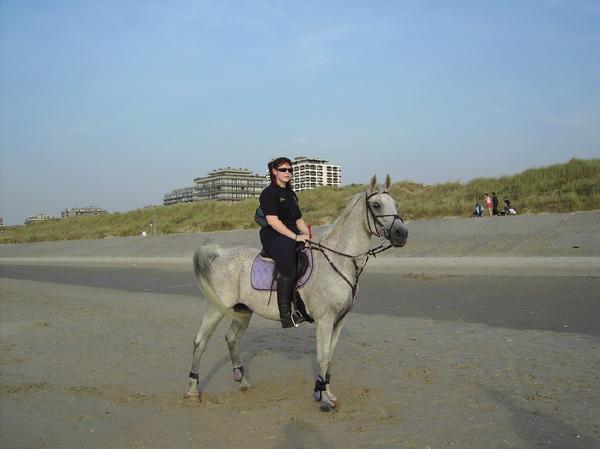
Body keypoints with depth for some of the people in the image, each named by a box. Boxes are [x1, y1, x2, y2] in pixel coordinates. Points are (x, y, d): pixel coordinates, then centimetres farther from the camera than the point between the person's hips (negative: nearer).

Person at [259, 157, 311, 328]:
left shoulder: (291, 194, 23)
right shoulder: (269, 193, -4)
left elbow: (299, 220, 23)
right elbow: (272, 220, -16)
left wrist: (309, 236, 7)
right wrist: (295, 237, -20)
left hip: (292, 237, 9)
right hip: (273, 237, -9)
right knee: (290, 268, -30)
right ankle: (285, 315, -28)